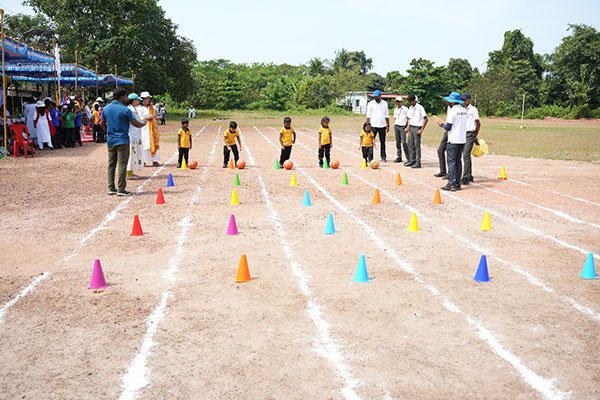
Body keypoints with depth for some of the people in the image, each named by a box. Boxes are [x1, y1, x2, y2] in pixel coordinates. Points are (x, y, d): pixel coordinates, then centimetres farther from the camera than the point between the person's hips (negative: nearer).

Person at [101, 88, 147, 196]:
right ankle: (121, 189, -4)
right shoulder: (125, 110, -13)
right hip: (122, 141, -6)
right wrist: (143, 123, 14)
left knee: (111, 165, 12)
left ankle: (111, 188, 15)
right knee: (122, 165, -3)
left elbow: (102, 124, 16)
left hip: (110, 141, 6)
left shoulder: (106, 109, 6)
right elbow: (136, 124, -6)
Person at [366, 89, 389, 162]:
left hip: (382, 125, 2)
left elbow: (386, 115, 12)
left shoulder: (385, 103, 9)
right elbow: (368, 115, 1)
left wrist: (388, 125, 7)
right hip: (373, 125, -2)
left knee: (383, 142, 6)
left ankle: (383, 156, 12)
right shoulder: (370, 103, 3)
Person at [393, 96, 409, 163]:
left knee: (404, 142, -12)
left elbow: (408, 118, -2)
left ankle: (408, 157, -6)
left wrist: (407, 127, -9)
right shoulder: (395, 110, 14)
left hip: (403, 126, -5)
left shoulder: (405, 109, -2)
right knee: (398, 142, 5)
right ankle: (399, 157, 9)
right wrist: (394, 127, 12)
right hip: (396, 126, 5)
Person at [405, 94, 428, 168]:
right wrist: (408, 130, 13)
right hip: (411, 128, 7)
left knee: (417, 145, -6)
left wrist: (421, 130, -16)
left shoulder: (420, 108, -11)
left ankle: (418, 163, -2)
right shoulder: (410, 108, 12)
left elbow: (425, 119, -13)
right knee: (410, 145, 10)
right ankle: (412, 160, 20)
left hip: (417, 128, -7)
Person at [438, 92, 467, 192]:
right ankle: (457, 183, 13)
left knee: (451, 162, -4)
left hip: (453, 140, -7)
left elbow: (448, 127, -12)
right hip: (462, 139, 7)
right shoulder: (464, 111, 10)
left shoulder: (452, 111, -12)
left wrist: (442, 124, 7)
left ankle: (451, 184, -5)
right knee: (458, 161, 12)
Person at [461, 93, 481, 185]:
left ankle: (466, 177, -17)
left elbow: (478, 124, -3)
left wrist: (475, 136, 1)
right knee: (466, 155, 11)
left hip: (470, 133, -7)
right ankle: (470, 176, 20)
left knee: (466, 155, -15)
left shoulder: (473, 109, -5)